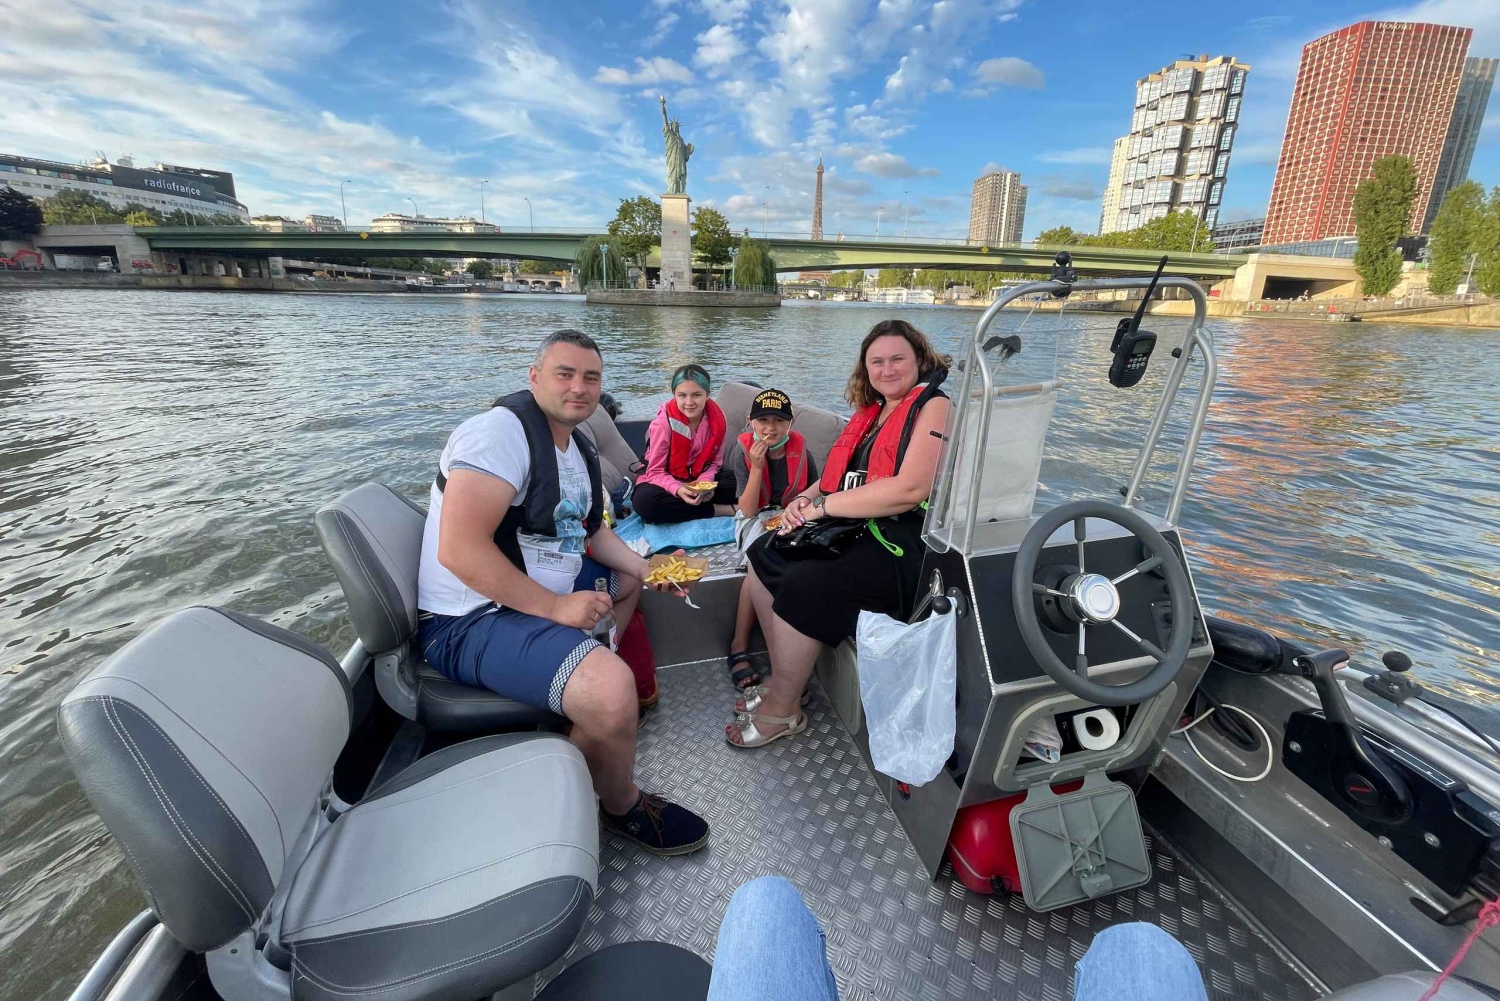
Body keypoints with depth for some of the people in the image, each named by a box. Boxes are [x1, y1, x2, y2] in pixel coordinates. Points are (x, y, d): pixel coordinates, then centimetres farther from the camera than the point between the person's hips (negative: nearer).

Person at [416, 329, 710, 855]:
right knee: (610, 690, -30)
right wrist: (555, 608, -25)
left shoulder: (579, 448, 11)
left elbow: (588, 529, 21)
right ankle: (622, 807, 3)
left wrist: (647, 569, 6)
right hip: (470, 621, -10)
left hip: (548, 591, 10)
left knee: (629, 577, 25)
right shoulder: (501, 432, -19)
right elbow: (459, 551, -28)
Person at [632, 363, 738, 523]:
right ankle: (722, 510, -28)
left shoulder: (717, 419, -9)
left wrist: (704, 483, -24)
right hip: (667, 481, -1)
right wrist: (678, 489, -36)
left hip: (699, 480, 1)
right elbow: (655, 472, -16)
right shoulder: (663, 422, -19)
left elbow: (713, 463, -2)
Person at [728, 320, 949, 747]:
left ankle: (781, 711, -4)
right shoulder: (872, 410, 17)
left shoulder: (933, 406, -9)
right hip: (853, 527, 9)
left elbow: (912, 488, -23)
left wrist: (822, 506, -19)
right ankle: (782, 681, 9)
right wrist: (805, 498, -6)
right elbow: (842, 475, 17)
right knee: (763, 555, 2)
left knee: (803, 585, -26)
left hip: (904, 541, -9)